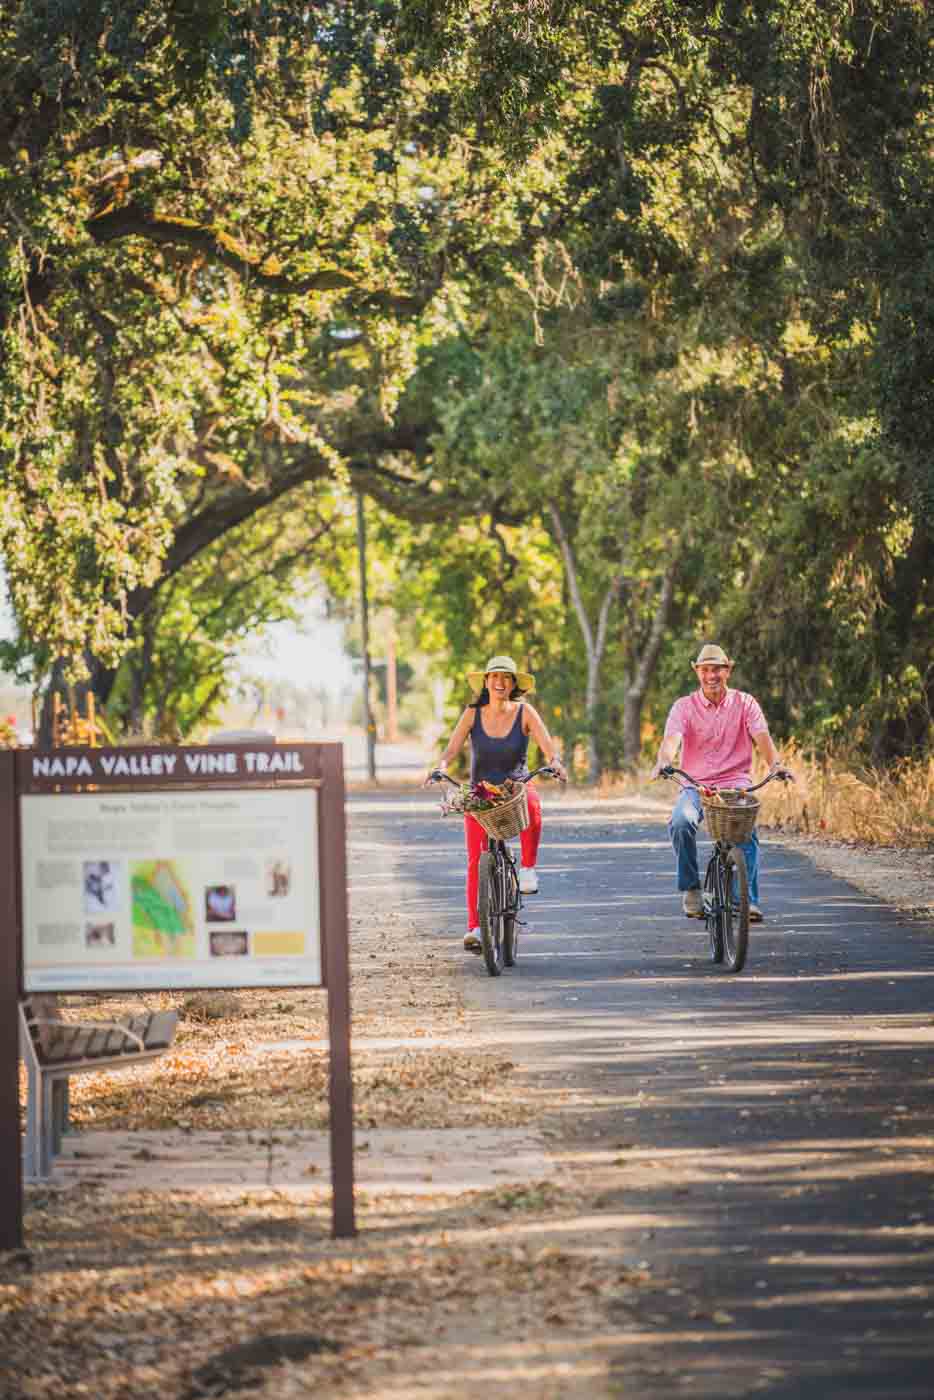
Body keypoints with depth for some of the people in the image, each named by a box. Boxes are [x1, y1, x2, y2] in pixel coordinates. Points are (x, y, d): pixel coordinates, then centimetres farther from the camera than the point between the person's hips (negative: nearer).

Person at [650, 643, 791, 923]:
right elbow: (672, 738, -12)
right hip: (696, 785, 0)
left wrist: (775, 763, -30)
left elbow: (761, 736, -9)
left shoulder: (745, 703, 6)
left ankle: (750, 900, -26)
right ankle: (690, 889, -13)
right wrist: (664, 761, -36)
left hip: (736, 785, 0)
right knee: (681, 823, -31)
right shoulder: (684, 706, 5)